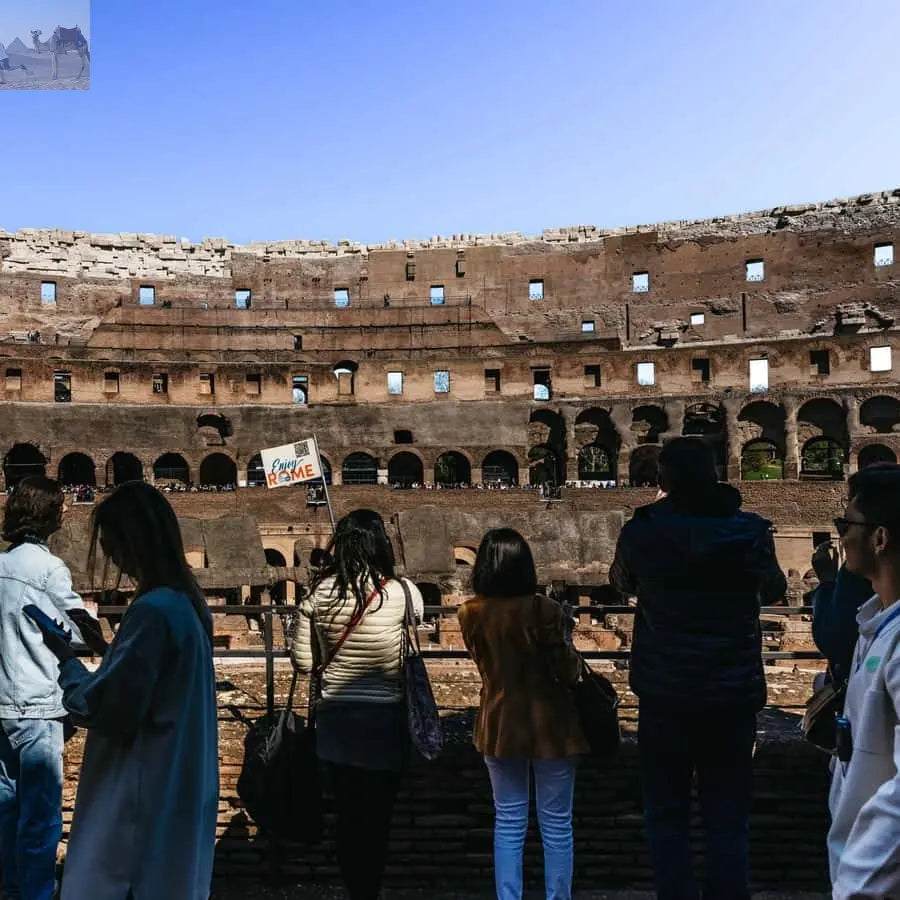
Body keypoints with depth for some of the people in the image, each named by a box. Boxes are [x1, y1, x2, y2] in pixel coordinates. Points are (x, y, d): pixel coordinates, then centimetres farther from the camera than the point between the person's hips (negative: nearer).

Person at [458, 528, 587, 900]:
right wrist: (574, 656, 7)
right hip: (549, 726, -3)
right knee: (556, 825, 12)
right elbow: (567, 672, -13)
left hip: (499, 726, 4)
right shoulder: (543, 609, -20)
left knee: (508, 823, 16)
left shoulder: (470, 613, -7)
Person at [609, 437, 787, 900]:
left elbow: (621, 583, 14)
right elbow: (774, 591, 15)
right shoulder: (750, 529, -4)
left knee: (666, 816, 12)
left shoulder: (641, 531, -7)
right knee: (728, 817, 11)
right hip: (734, 693, 1)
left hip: (665, 695, -1)